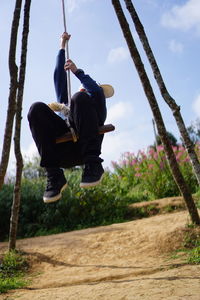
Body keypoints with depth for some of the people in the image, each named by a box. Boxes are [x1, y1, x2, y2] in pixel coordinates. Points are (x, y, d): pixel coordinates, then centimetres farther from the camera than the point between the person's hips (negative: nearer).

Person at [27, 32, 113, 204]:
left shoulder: (97, 108, 33)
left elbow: (97, 91, 10)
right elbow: (59, 76, 40)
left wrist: (77, 71, 9)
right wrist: (63, 47, 42)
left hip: (86, 147, -2)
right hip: (63, 150, 3)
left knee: (80, 98, -23)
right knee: (37, 109, -20)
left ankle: (93, 164, -30)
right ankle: (54, 175, -28)